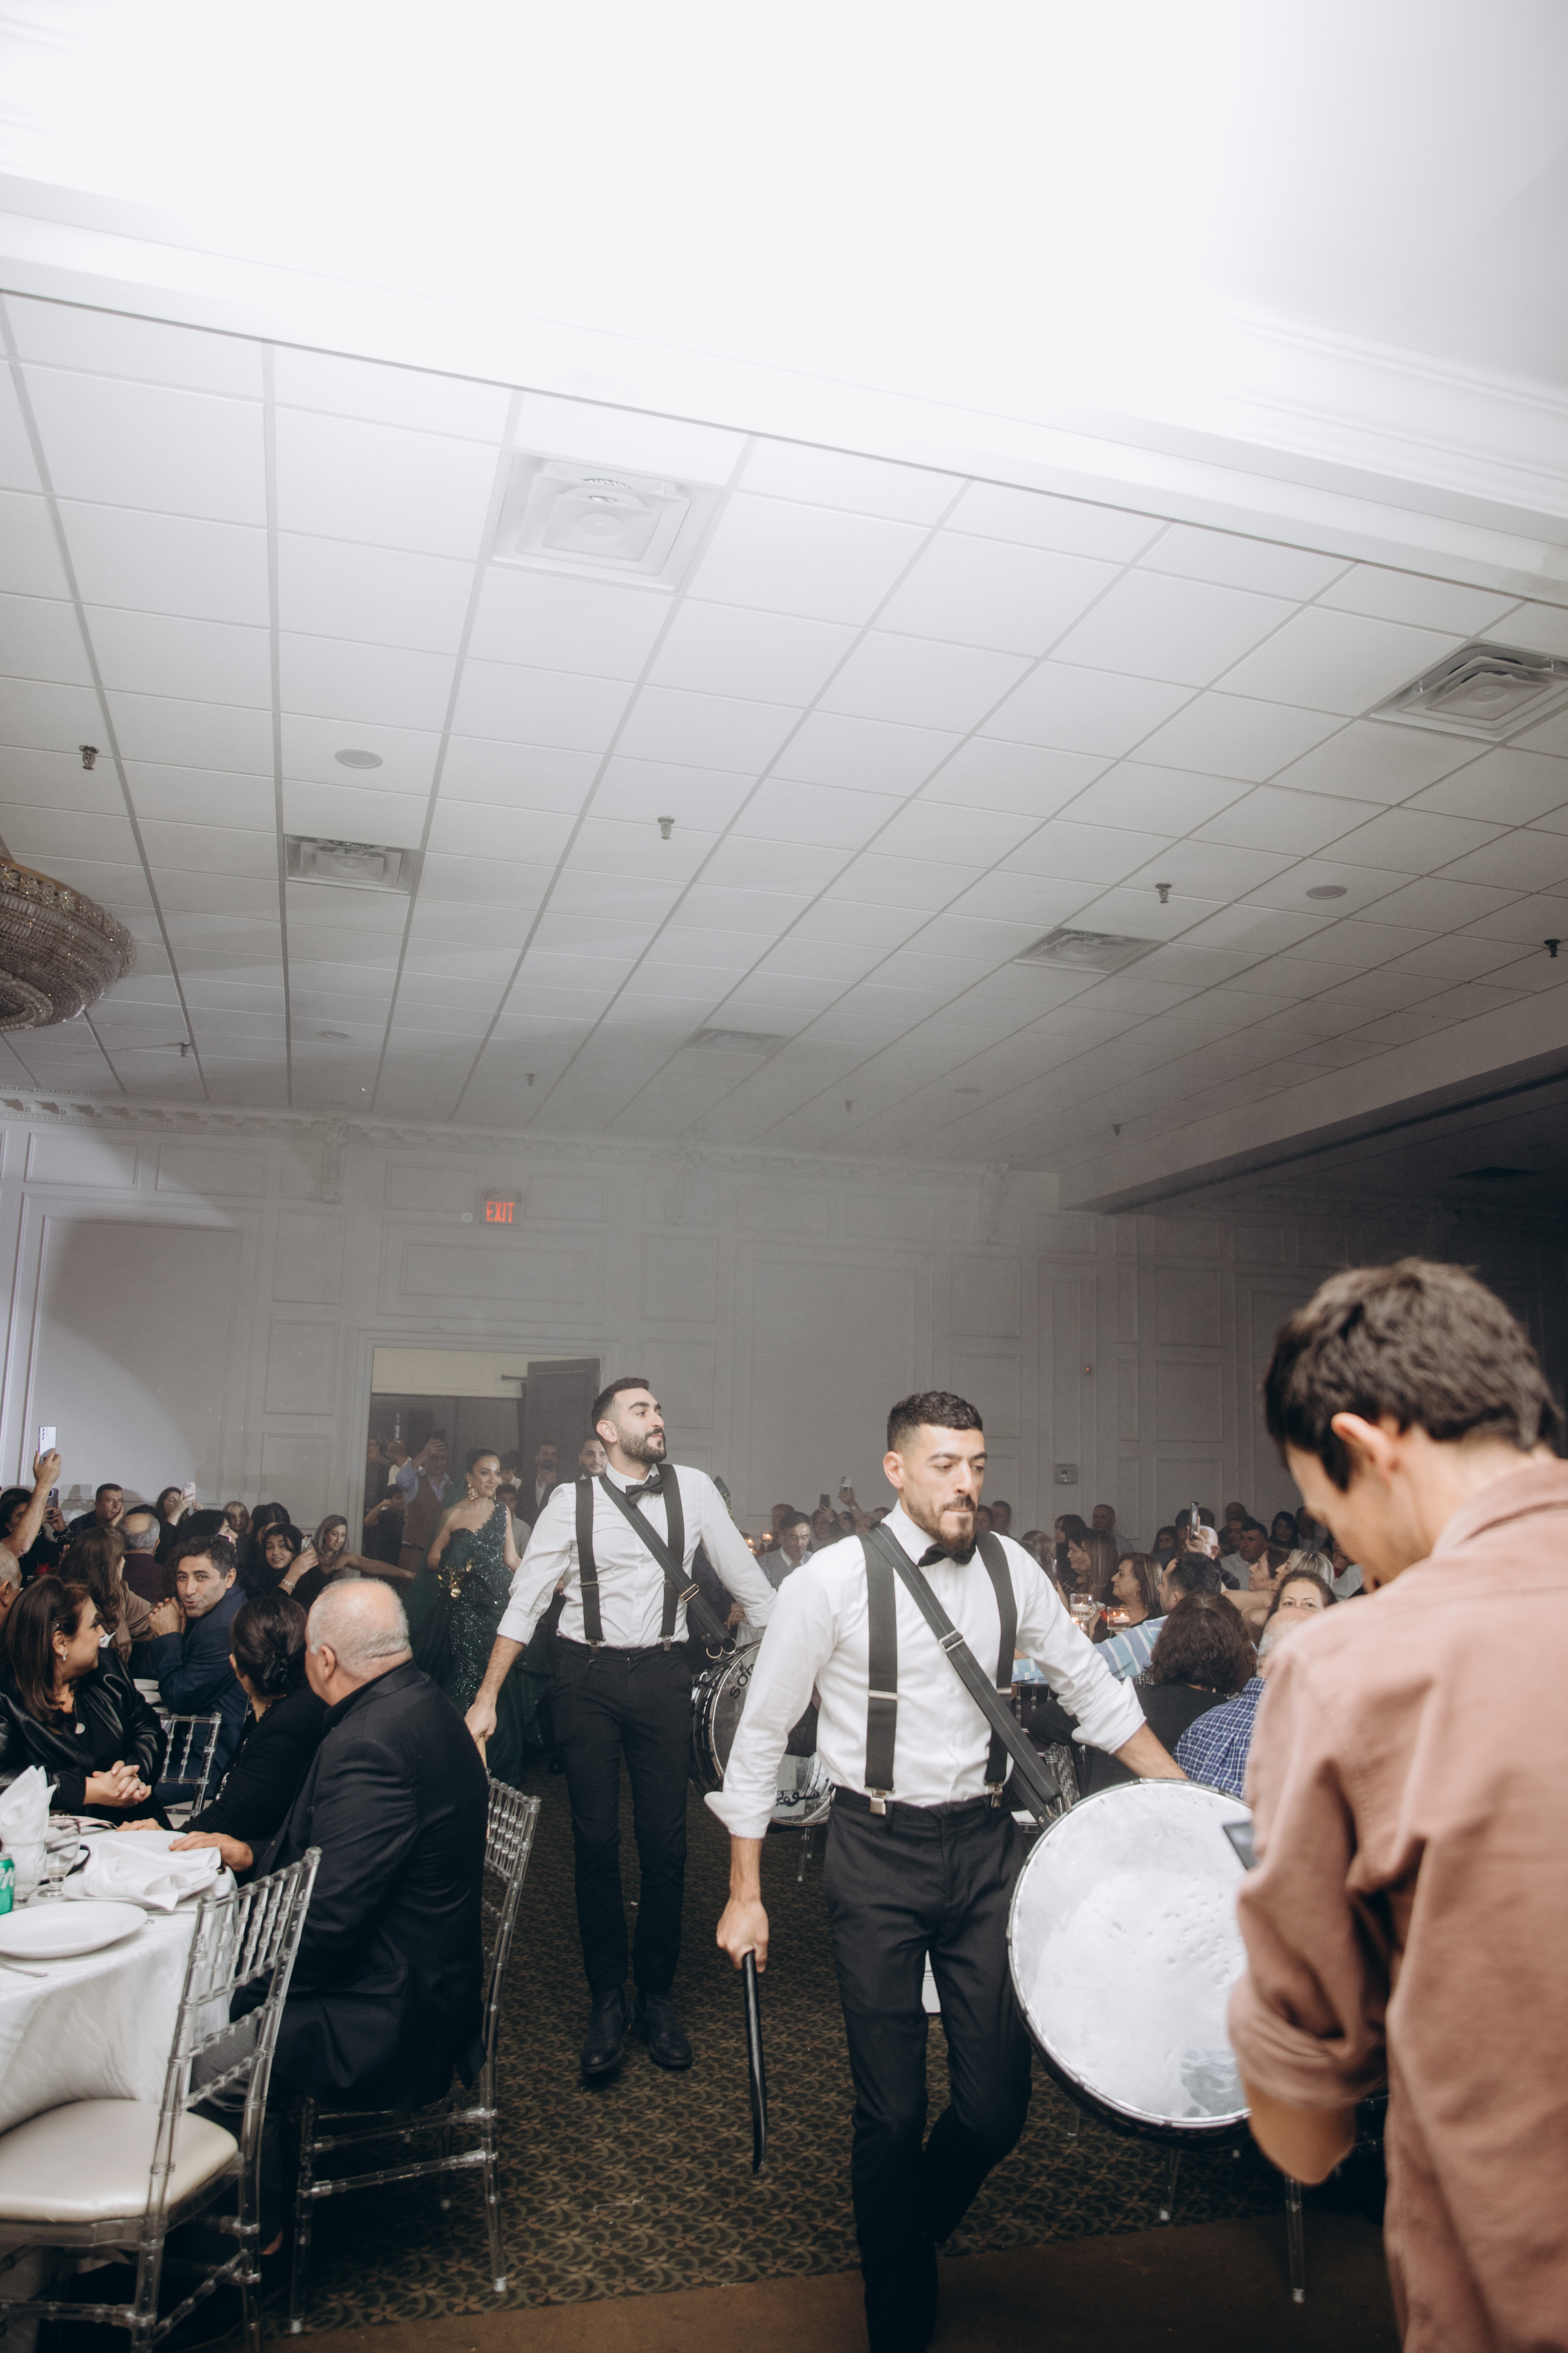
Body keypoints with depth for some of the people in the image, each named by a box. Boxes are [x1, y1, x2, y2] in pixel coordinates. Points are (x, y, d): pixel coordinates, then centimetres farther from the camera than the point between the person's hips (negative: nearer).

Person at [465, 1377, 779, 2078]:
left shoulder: (693, 1488, 0)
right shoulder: (573, 1502, -4)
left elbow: (747, 1580, 5)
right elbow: (525, 1602, -1)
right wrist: (487, 1698, -5)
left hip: (662, 1677, 1)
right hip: (588, 1678, -1)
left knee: (666, 1843, 6)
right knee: (595, 1842, 5)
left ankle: (656, 1994, 26)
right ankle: (607, 1999, 23)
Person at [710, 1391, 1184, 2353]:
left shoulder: (1010, 1568, -1)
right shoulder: (835, 1579, -13)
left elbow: (1091, 1687, 11)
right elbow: (761, 1735, -6)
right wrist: (745, 1896, -3)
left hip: (985, 1842, 4)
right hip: (878, 1851, -3)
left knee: (999, 2102, 5)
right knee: (894, 2109, 6)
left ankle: (917, 2225, 40)